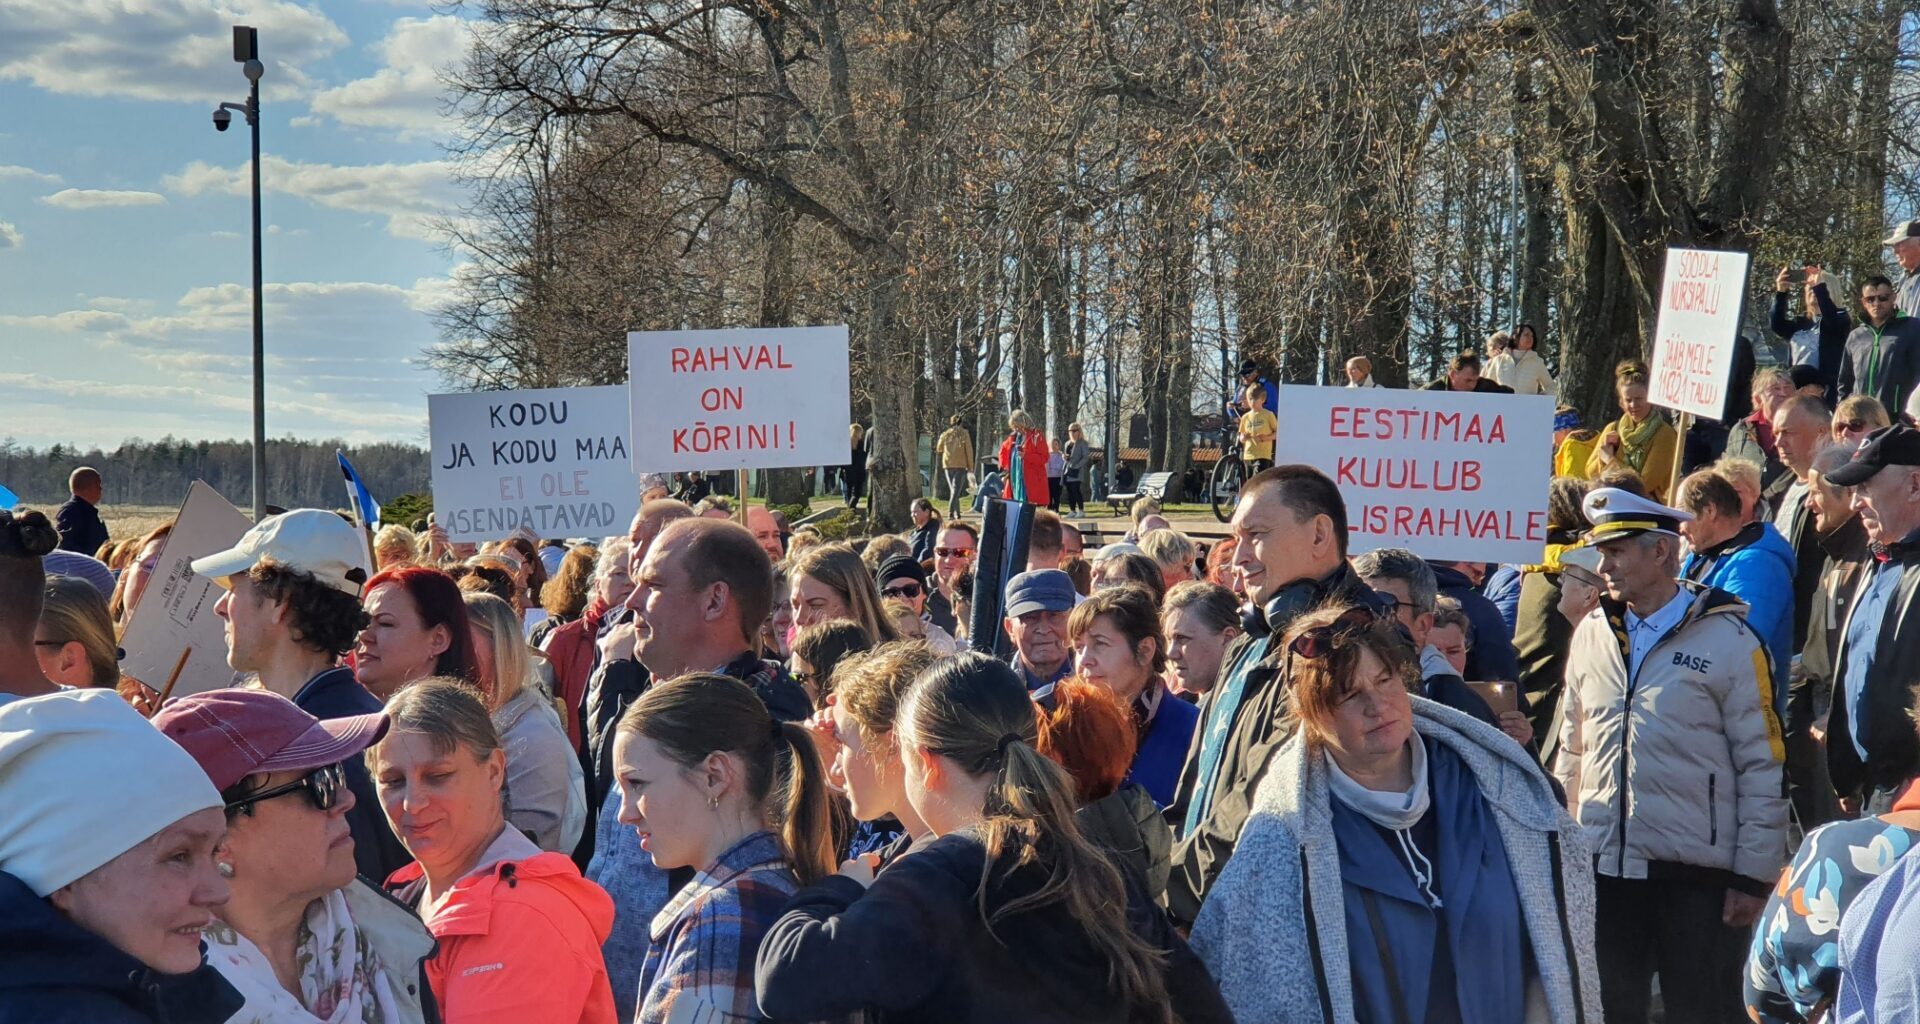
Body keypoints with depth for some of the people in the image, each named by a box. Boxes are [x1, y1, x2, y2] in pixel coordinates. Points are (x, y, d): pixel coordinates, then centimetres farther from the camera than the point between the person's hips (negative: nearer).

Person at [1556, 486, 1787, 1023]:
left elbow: (1763, 766, -5)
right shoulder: (1591, 634, 8)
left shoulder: (1729, 640, -6)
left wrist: (1754, 876, -7)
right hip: (1603, 867, 5)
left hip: (1696, 875, -4)